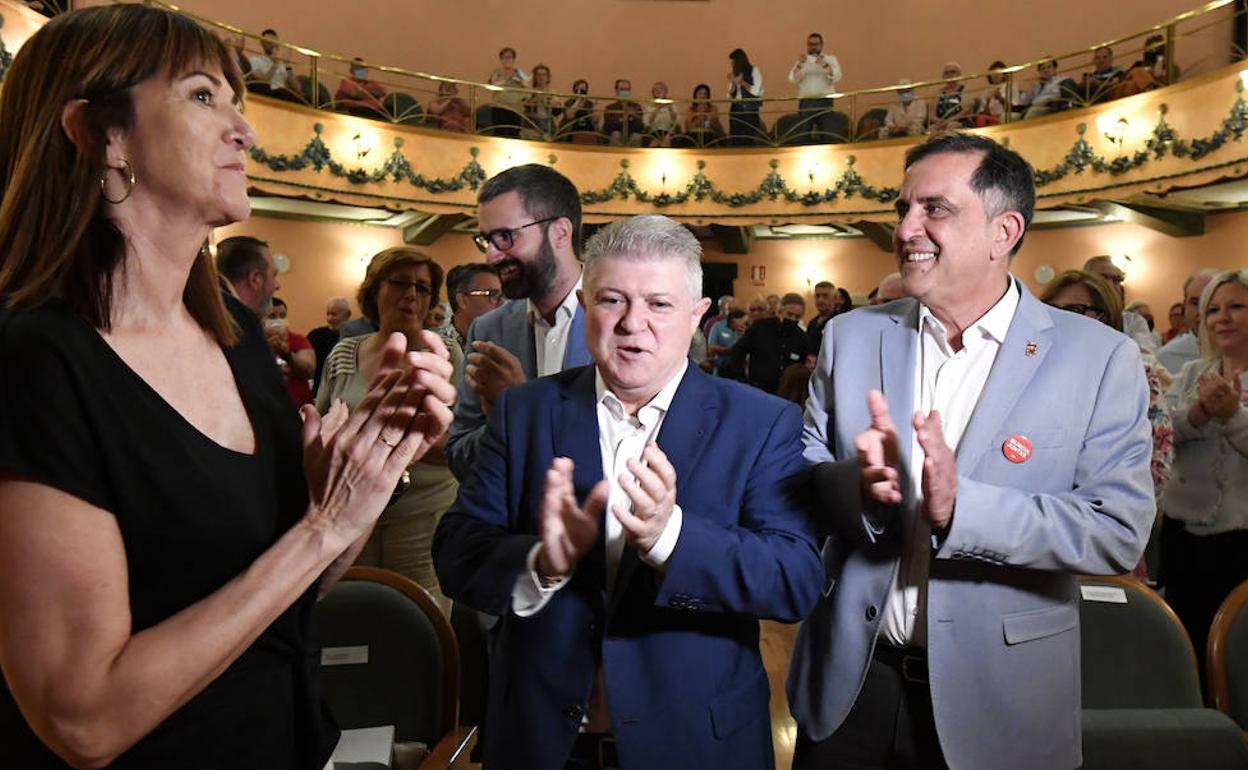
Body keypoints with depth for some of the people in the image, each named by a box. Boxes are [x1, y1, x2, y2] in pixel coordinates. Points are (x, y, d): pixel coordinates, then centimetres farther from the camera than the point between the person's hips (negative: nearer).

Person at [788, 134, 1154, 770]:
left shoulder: (1099, 357, -7)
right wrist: (857, 482, -23)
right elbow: (801, 478, -1)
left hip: (997, 697, -2)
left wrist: (960, 505, -27)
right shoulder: (850, 337, -1)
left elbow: (1120, 529, -13)